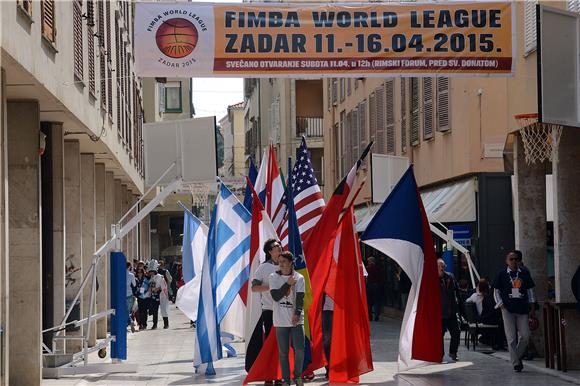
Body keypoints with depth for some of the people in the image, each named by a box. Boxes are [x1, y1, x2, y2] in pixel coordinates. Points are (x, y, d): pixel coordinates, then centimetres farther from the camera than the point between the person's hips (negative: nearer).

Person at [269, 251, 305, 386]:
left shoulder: (299, 278, 2)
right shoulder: (273, 277, 3)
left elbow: (300, 298, -5)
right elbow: (276, 296, -7)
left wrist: (297, 313, -19)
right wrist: (288, 284, -12)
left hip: (296, 319, 0)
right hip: (281, 320, 0)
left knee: (299, 349, -8)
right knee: (283, 352, 2)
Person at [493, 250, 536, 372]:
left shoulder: (525, 273, 9)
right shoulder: (502, 274, 2)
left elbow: (530, 291, 14)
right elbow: (496, 292, 6)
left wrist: (532, 308, 8)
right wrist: (501, 305, -7)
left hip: (523, 310, 2)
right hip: (508, 310, -2)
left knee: (525, 336, -2)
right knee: (511, 338, -3)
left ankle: (518, 357, 20)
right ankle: (516, 363, 1)